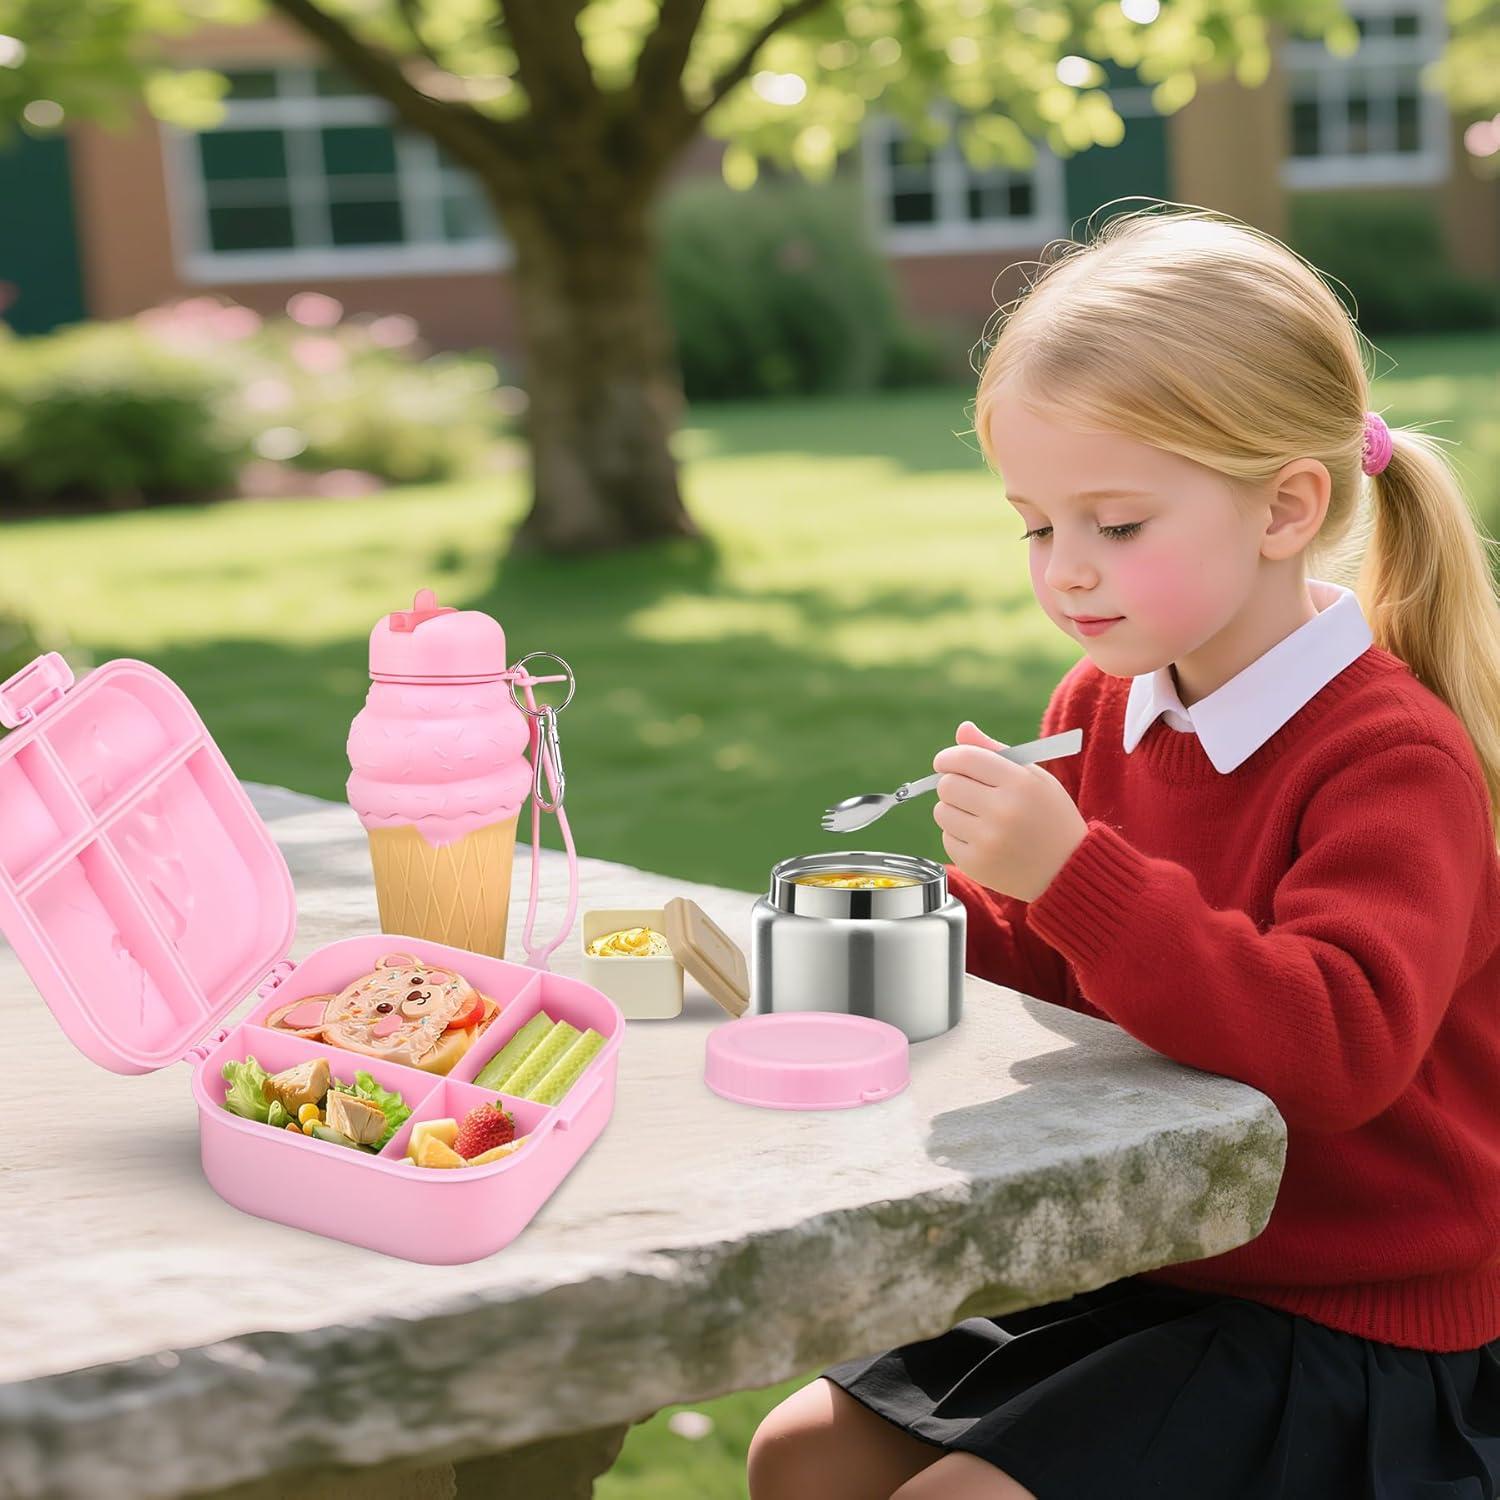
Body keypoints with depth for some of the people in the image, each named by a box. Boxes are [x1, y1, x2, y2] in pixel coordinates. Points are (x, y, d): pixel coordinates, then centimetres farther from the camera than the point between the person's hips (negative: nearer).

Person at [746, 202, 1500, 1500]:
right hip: (1146, 1272, 8)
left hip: (1353, 1329, -8)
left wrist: (1071, 870, -40)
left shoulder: (1394, 756, -20)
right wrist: (956, 919, -8)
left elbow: (1337, 1044, -35)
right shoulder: (1101, 707, 3)